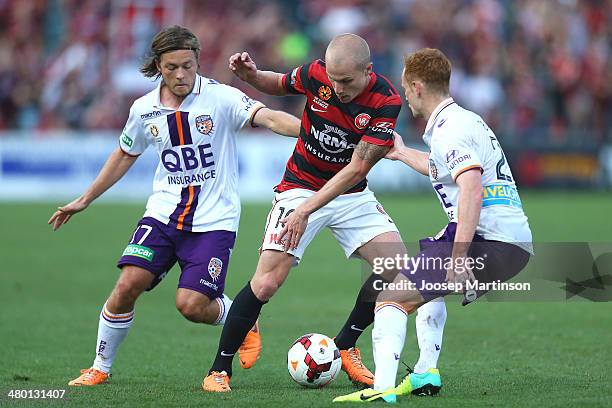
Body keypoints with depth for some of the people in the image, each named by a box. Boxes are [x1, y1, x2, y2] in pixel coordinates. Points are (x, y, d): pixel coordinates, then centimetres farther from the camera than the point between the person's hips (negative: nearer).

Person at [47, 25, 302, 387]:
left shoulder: (220, 97, -11)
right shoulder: (145, 110, 2)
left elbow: (268, 117, -25)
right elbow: (125, 155, 20)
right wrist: (84, 201, 24)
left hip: (214, 219, -3)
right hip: (164, 212, 3)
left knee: (191, 305, -15)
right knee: (129, 284, -14)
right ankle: (101, 368, 5)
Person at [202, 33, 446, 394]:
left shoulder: (386, 101, -21)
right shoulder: (316, 74, -17)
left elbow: (357, 168, -23)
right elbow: (278, 85, 7)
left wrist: (306, 211, -28)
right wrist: (251, 75, -16)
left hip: (351, 193, 1)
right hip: (301, 186, -1)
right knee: (266, 283, -15)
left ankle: (345, 347, 10)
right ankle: (220, 370, -2)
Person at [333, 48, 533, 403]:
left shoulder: (448, 130, -9)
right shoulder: (468, 119, 23)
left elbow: (471, 189, -25)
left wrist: (459, 257, -30)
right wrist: (402, 153, 62)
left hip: (486, 241, -10)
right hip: (519, 244, 10)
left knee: (393, 298, -8)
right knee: (430, 281, 34)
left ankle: (383, 387, -23)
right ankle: (426, 372, 22)